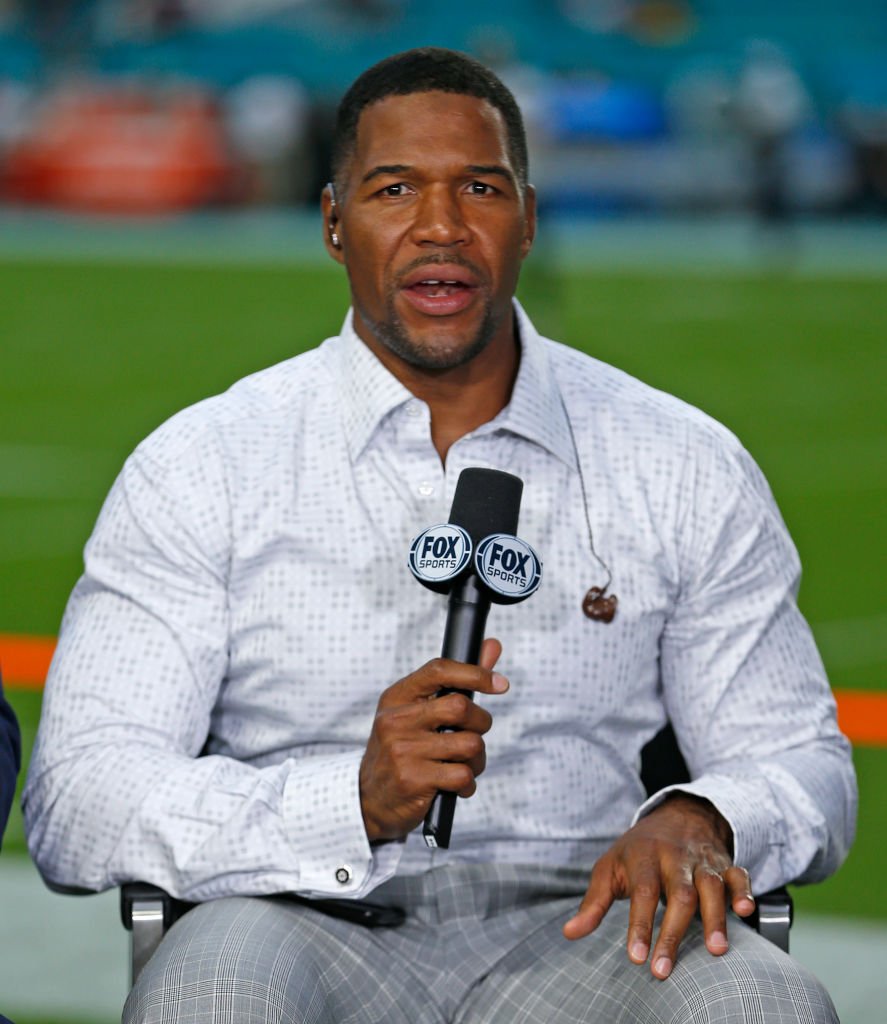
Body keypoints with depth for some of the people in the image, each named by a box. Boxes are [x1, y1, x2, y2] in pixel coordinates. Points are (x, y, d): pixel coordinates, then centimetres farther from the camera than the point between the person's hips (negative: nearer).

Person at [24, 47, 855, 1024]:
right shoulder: (202, 467, 4)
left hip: (575, 934, 2)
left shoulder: (684, 469, 11)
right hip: (314, 931, -2)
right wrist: (357, 799, -21)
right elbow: (73, 805, -4)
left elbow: (798, 760, 15)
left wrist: (698, 822, -11)